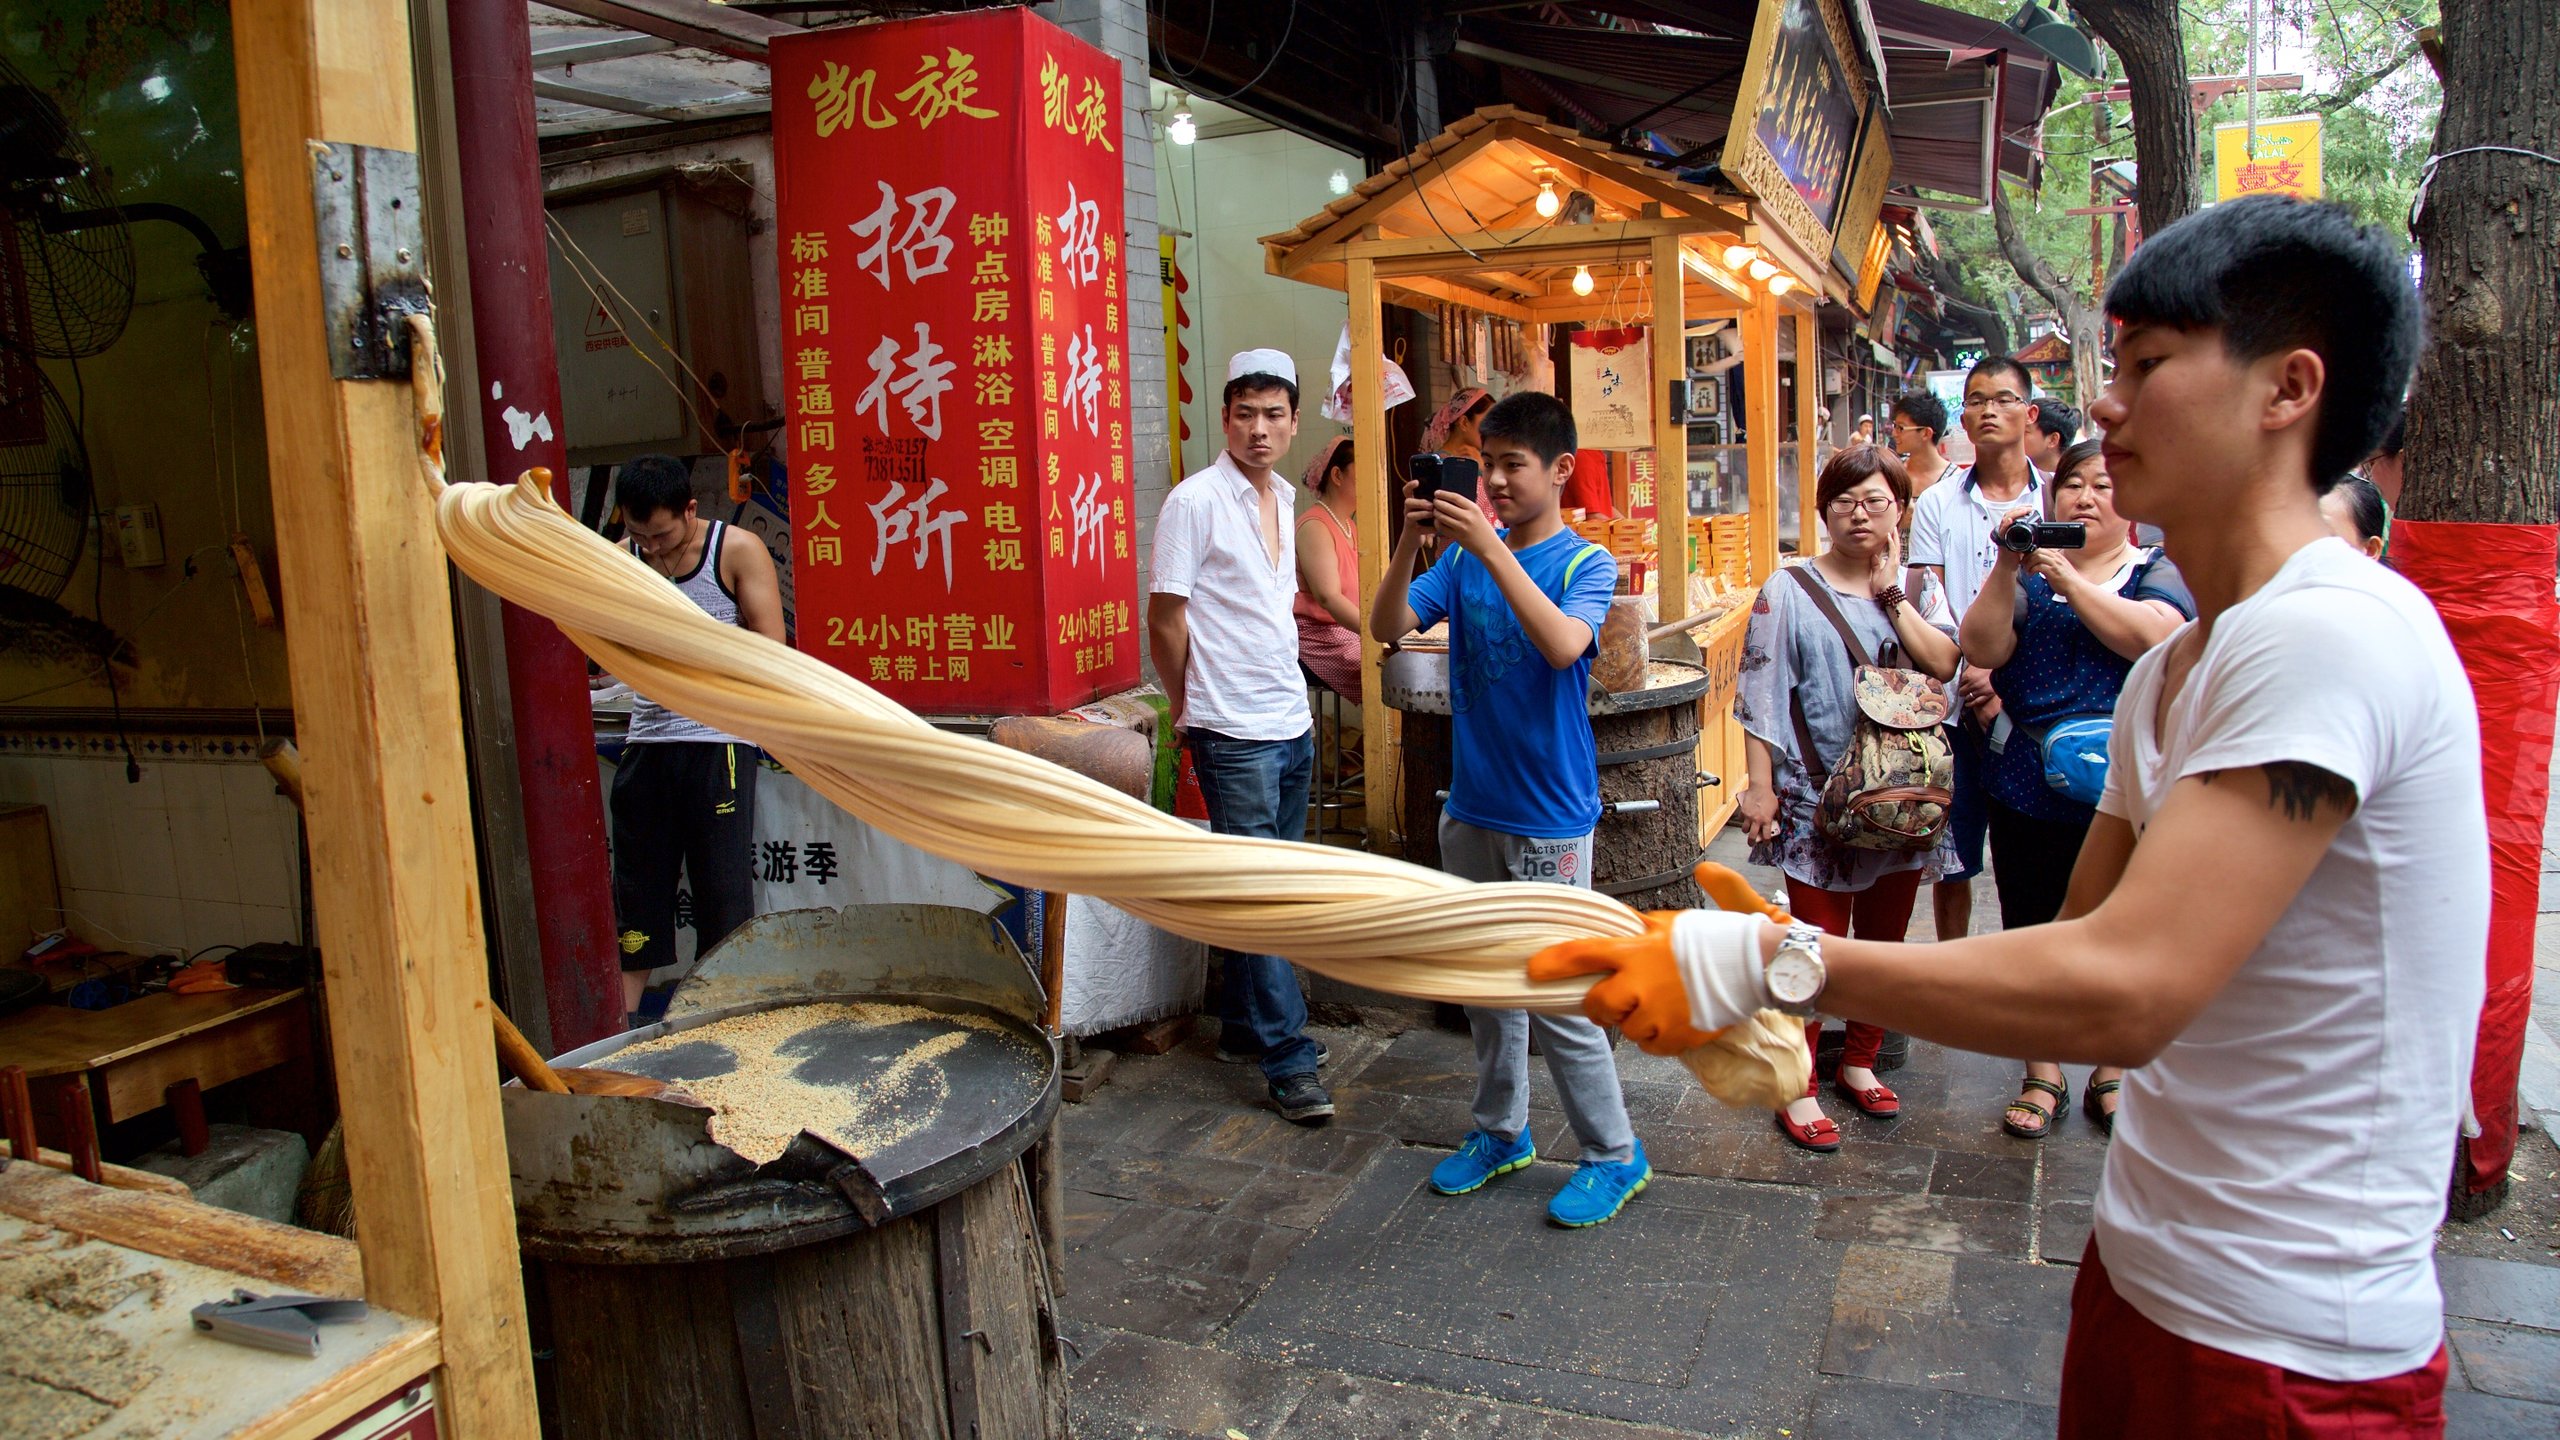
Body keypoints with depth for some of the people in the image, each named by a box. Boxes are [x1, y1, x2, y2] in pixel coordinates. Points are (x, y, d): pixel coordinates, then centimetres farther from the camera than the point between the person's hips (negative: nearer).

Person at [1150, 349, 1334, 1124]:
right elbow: (1165, 618, -9)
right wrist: (1193, 711, 0)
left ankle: (1242, 1021, 28)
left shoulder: (1281, 498, 13)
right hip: (1235, 736, -7)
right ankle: (1289, 1060, 2)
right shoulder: (1195, 500, -11)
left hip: (1292, 725, 8)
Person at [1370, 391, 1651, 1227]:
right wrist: (1411, 541, -18)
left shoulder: (1585, 562, -8)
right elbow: (1388, 627, -4)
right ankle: (1501, 1132, 33)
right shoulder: (1464, 559, 5)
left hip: (1548, 818, -5)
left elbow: (1562, 645, -28)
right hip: (1472, 806, 5)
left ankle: (1615, 1154, 17)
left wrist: (1491, 547, -30)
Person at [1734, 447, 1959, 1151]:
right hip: (1818, 800, -4)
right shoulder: (1789, 591, -3)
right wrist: (1760, 786, -11)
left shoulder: (1920, 589, 8)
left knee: (1884, 941, 15)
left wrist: (1890, 591, -11)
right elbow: (1761, 696, -7)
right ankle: (1797, 1086, 10)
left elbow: (1944, 664, -11)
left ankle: (1860, 1062, 33)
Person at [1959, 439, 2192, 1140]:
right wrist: (2008, 567, -20)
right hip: (2029, 790, 1)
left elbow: (2152, 637, -18)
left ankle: (2111, 1076, 28)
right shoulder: (2027, 575, 6)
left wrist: (2069, 578, -22)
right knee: (2029, 933, 9)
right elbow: (1981, 648, -10)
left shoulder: (2159, 572, 3)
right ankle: (2042, 1076, 24)